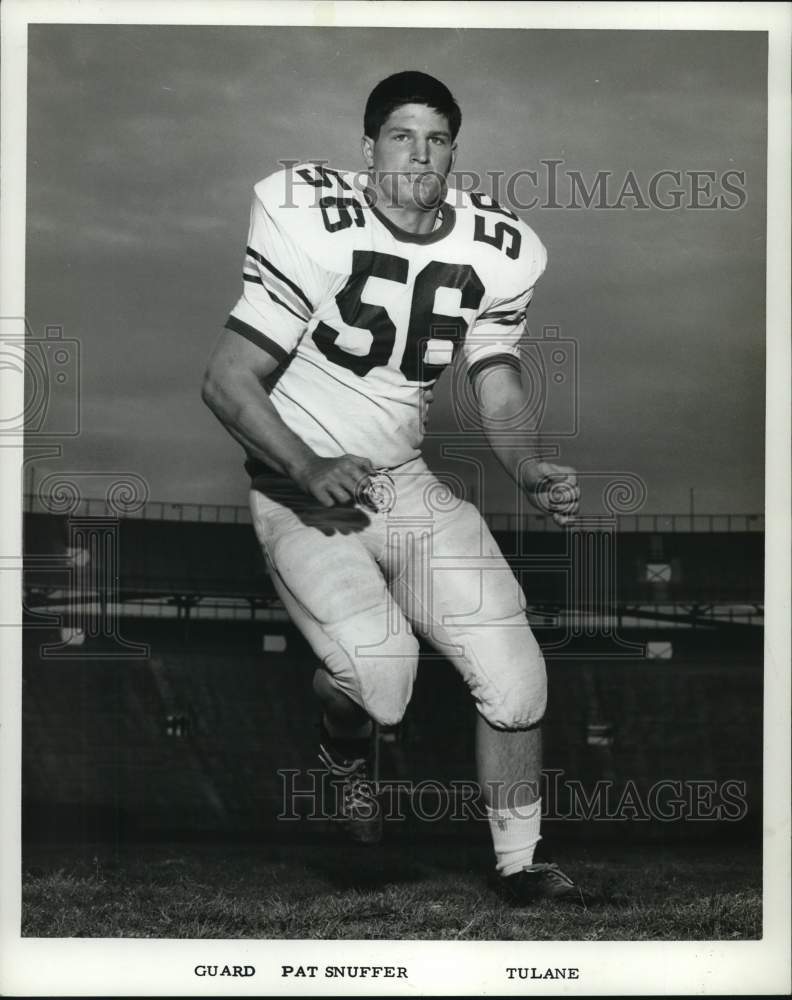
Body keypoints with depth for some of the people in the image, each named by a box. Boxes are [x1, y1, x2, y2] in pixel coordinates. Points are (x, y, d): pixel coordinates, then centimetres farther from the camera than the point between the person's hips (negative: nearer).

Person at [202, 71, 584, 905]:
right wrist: (310, 469, -30)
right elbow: (226, 381, -16)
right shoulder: (313, 225, -17)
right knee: (380, 671, -25)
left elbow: (500, 399, 0)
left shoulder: (495, 250, -1)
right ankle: (344, 754, 13)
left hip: (405, 483, 5)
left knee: (514, 676, -7)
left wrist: (533, 473, -22)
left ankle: (521, 868, 13)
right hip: (300, 489, -5)